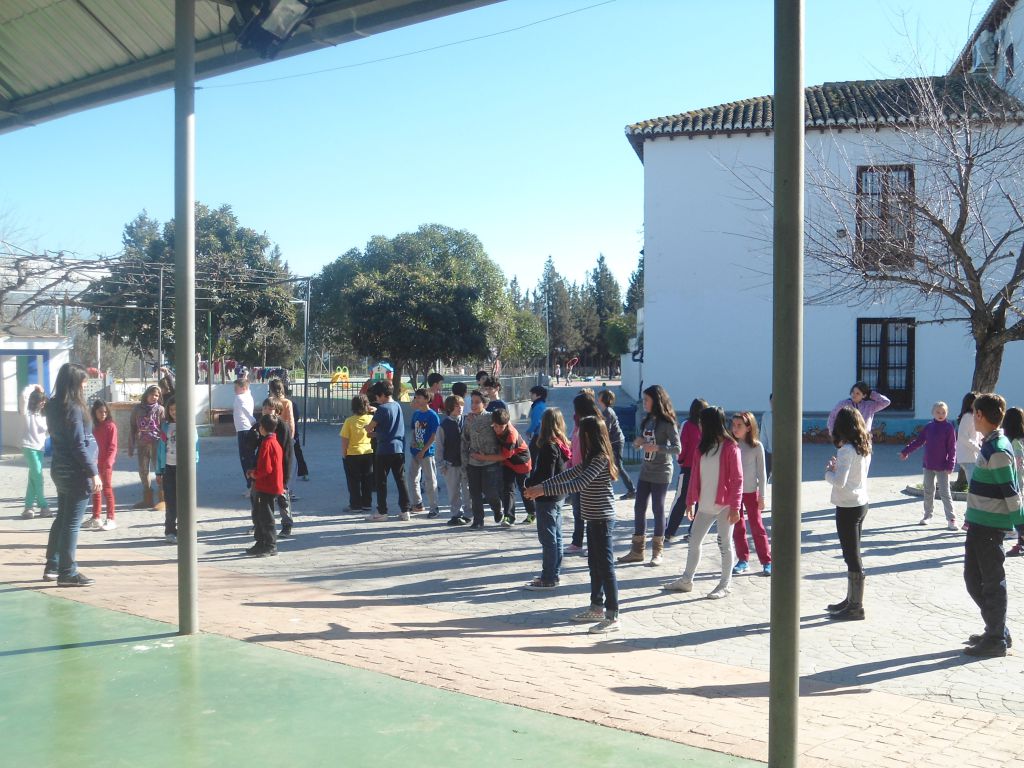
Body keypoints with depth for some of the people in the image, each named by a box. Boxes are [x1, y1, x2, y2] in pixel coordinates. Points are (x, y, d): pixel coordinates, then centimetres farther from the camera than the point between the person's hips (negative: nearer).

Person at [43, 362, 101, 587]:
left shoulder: (53, 406, 8)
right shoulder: (73, 409, -18)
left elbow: (55, 436, 11)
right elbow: (79, 446, -19)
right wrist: (94, 473, -16)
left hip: (60, 470, 9)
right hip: (76, 473, -9)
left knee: (62, 518, 17)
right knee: (72, 523, -3)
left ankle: (52, 566, 25)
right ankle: (67, 573, 2)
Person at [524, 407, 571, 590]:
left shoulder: (549, 447, -19)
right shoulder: (563, 445, 7)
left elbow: (546, 475, -22)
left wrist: (529, 483, -6)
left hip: (547, 497, -9)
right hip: (558, 496, 9)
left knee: (548, 538, -4)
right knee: (555, 537, 14)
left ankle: (548, 578, 1)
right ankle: (553, 574, 22)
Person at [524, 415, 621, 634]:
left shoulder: (601, 459, -19)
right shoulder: (592, 458, 11)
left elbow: (579, 484, -28)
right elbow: (571, 473, 15)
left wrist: (545, 490, -30)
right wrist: (541, 485, 8)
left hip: (602, 519, -10)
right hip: (594, 519, 10)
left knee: (605, 566, -6)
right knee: (594, 564, 17)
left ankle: (613, 617, -2)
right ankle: (596, 608, 28)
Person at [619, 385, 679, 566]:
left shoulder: (667, 423, -12)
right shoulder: (647, 420, 9)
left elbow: (677, 448, -18)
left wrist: (657, 447, -29)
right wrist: (638, 442, -5)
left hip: (661, 472, -7)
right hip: (646, 470, 7)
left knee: (658, 509, 0)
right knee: (639, 508, 7)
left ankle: (657, 552, 11)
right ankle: (637, 551, 15)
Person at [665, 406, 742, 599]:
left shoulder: (730, 447, -10)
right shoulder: (703, 446, 9)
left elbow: (737, 479, -12)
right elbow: (695, 475, 12)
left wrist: (735, 507, -16)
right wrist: (690, 501, 11)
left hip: (724, 504, -7)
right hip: (705, 504, 7)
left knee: (725, 544, 3)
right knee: (694, 540, 11)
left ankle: (725, 585, 14)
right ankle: (686, 580, 22)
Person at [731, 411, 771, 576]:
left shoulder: (756, 446, -6)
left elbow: (761, 472, -2)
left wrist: (762, 496, -4)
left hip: (751, 492, -3)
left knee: (757, 526, 1)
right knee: (737, 528, 7)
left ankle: (767, 561, 8)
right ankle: (742, 560, 15)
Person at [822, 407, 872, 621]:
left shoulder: (847, 450, -20)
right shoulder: (864, 447, 7)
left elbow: (839, 481, -25)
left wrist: (828, 472, -7)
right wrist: (836, 469, 1)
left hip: (848, 507, -9)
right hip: (860, 504, 9)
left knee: (852, 557, -1)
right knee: (853, 555, 18)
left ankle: (856, 607, 6)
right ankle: (851, 599, 30)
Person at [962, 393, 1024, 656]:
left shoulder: (997, 451, -19)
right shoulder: (989, 445, 11)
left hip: (989, 526, -10)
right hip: (979, 524, 10)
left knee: (992, 582, 1)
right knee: (974, 578, 16)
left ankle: (996, 639, 11)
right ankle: (996, 631, 27)